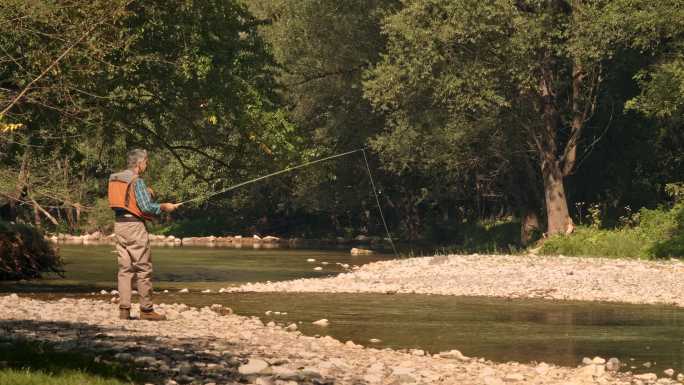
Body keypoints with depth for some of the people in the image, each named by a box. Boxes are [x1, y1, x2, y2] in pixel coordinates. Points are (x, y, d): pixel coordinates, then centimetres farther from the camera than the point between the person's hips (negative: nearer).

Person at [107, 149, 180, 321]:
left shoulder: (115, 179, 12)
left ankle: (124, 309, 6)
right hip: (134, 225, -8)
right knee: (143, 268, -1)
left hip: (119, 223, 8)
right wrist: (164, 207, -1)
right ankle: (146, 310, 0)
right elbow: (146, 207, -16)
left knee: (125, 268, 9)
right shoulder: (137, 181, -12)